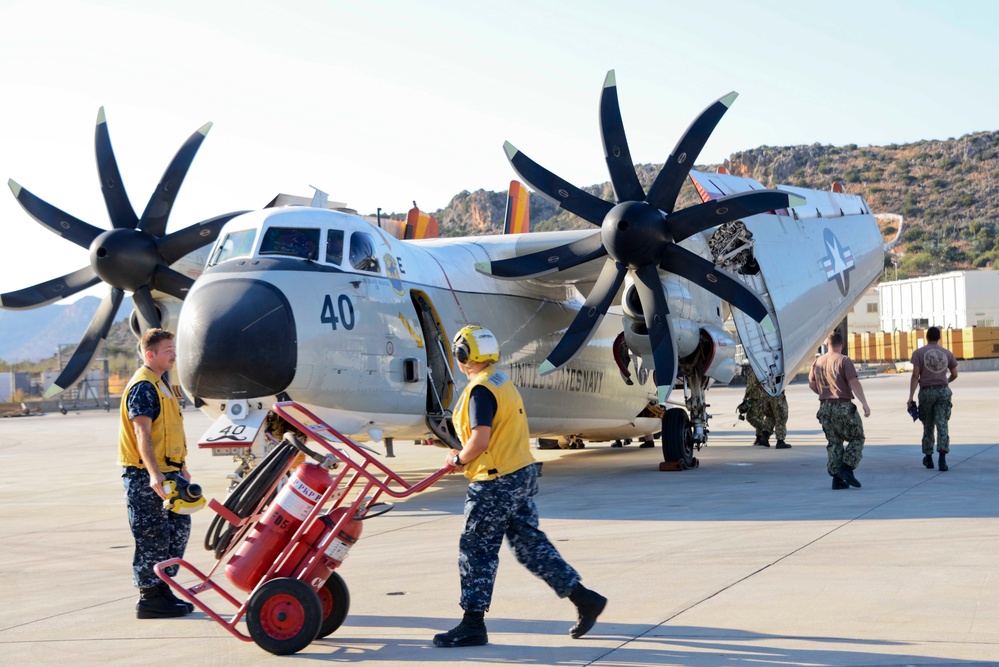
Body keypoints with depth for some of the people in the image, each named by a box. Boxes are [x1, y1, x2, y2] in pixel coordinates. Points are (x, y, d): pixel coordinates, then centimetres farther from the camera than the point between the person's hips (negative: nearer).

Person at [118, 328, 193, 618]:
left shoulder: (161, 384, 17)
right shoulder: (143, 386, -15)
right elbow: (142, 433, -24)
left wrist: (181, 467, 28)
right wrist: (154, 473, -33)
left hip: (166, 472, 10)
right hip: (145, 475, -10)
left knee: (179, 527, 13)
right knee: (152, 535, -5)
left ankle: (162, 587, 23)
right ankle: (149, 598, 2)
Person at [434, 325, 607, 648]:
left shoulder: (480, 390, -16)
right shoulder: (503, 381, 14)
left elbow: (480, 439, -24)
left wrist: (459, 458, -5)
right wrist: (466, 458, 14)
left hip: (496, 483, -9)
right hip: (522, 475, 9)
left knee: (476, 550, 1)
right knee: (530, 543, 13)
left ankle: (473, 624, 7)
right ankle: (584, 599, 12)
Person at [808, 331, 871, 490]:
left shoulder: (818, 362, 9)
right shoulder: (844, 360, -9)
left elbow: (811, 384, 15)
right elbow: (854, 383, -15)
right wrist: (864, 403, -16)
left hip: (825, 407, 6)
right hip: (843, 406, -6)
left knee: (833, 443, 10)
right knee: (857, 438, 7)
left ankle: (837, 478, 5)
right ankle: (847, 468, -9)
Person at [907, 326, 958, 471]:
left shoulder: (919, 353, -1)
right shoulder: (947, 353, 7)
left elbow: (915, 376, -7)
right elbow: (954, 375, 14)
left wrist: (911, 397, -7)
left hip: (926, 391, -1)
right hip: (943, 391, 1)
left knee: (928, 426, 12)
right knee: (942, 424, -4)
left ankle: (928, 458, 23)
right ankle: (942, 458, -18)